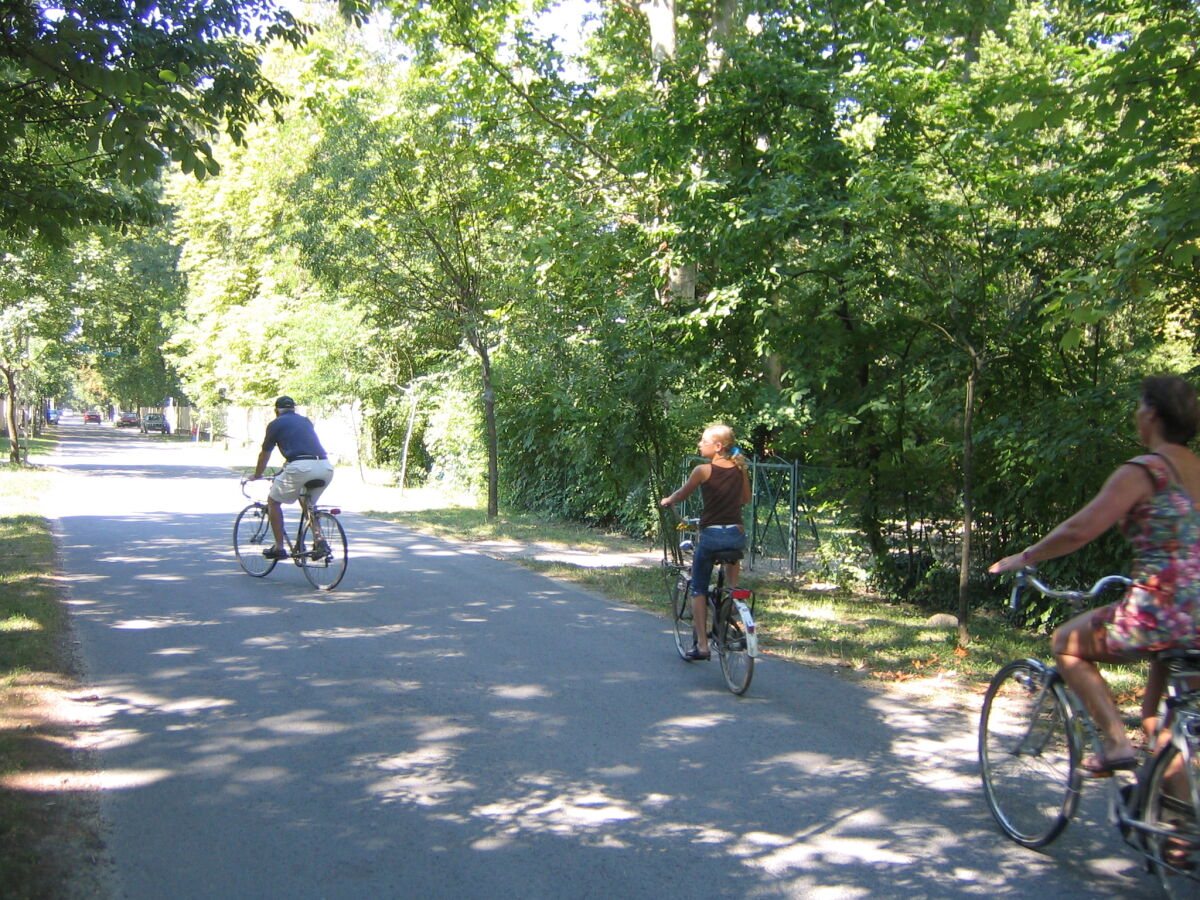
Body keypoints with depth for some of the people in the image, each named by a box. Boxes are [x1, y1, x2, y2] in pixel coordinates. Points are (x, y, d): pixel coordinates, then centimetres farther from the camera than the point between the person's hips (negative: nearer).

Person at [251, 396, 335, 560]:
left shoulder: (275, 424, 14)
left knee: (273, 501, 17)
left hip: (300, 467, -5)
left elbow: (265, 454, 23)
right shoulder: (305, 421, 29)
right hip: (326, 467, 5)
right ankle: (318, 538, 10)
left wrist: (256, 475, 41)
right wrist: (283, 470, 53)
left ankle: (279, 548, 13)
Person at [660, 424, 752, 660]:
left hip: (711, 535, -4)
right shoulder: (740, 469, 6)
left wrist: (666, 501, 27)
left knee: (698, 590, 9)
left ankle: (702, 645, 6)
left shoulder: (703, 470, -8)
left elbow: (682, 494, 7)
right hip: (737, 534, 4)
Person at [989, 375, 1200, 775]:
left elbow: (1080, 529, -14)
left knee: (1066, 643, 16)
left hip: (1159, 614, -7)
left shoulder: (1142, 471, -9)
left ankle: (1116, 740, 4)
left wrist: (1025, 557, -1)